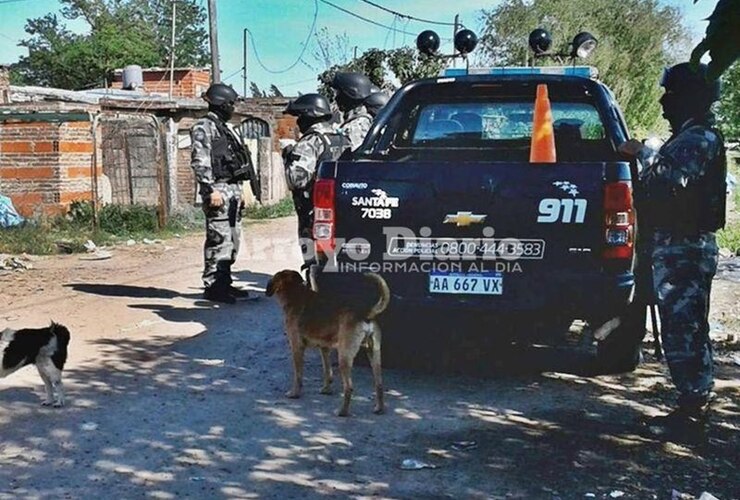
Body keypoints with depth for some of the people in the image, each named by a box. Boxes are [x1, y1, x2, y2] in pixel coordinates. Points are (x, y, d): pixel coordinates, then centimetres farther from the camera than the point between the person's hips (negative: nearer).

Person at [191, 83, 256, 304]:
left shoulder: (224, 128, 23)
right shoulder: (203, 128, -7)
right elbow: (200, 162, -16)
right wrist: (210, 190, -22)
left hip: (233, 189, 10)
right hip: (219, 190, -10)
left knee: (232, 239, 11)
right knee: (219, 239, -9)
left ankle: (224, 283, 18)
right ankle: (212, 286, -5)